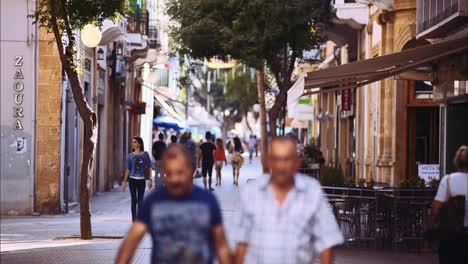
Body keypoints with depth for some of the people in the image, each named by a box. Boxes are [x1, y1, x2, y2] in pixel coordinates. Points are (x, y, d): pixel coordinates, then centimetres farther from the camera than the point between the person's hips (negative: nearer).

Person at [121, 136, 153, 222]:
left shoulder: (145, 155, -1)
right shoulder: (130, 156, 4)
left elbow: (149, 167, 1)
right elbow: (128, 170, 7)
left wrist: (150, 179, -6)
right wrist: (124, 182, 7)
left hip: (141, 180, -2)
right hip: (132, 179, 2)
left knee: (140, 200, 0)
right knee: (134, 200, 7)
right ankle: (134, 219, 12)